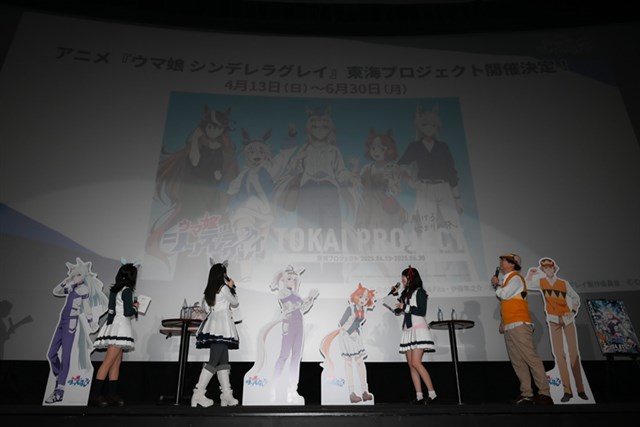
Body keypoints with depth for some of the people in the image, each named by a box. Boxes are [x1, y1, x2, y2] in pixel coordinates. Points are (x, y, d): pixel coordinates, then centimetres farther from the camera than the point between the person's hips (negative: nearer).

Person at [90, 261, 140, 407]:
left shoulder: (115, 290, 15)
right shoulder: (127, 290, -9)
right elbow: (128, 312, -13)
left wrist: (132, 305, 20)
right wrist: (135, 307, 5)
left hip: (113, 326, 9)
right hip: (120, 327, -9)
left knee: (116, 363, 7)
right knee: (108, 362, -10)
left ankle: (112, 394, 6)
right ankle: (96, 395, -11)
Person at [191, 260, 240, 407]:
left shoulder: (209, 290, 16)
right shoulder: (223, 288, -7)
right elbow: (235, 303, 4)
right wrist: (231, 287, 17)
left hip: (213, 327, 9)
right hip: (221, 327, -9)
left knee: (223, 361, 6)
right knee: (214, 361, -8)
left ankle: (226, 395, 5)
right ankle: (198, 394, -8)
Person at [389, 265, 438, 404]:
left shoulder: (419, 291, -2)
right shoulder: (405, 293, 18)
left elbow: (422, 311, -10)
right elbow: (397, 310, 19)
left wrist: (405, 307, -11)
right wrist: (396, 295, 13)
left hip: (418, 329, -7)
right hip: (408, 330, 7)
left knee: (416, 362, -17)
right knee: (411, 365, 0)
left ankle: (432, 394, -12)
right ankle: (419, 396, 0)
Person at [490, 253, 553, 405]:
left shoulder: (516, 278, -4)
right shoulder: (506, 280, 21)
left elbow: (504, 294, -17)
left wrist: (495, 284, 1)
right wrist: (503, 322, 18)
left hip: (519, 325, -9)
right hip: (509, 327, 9)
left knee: (531, 358, -9)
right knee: (517, 362, 6)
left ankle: (544, 393, -5)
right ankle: (526, 394, 8)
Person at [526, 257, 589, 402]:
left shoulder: (564, 283, 1)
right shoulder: (541, 282, 2)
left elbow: (576, 297, 12)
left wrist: (573, 311, -1)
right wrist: (531, 272, -6)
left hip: (567, 319, 0)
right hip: (553, 320, 0)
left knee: (574, 352, -3)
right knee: (559, 353, -5)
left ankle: (580, 389, 3)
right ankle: (567, 390, -3)